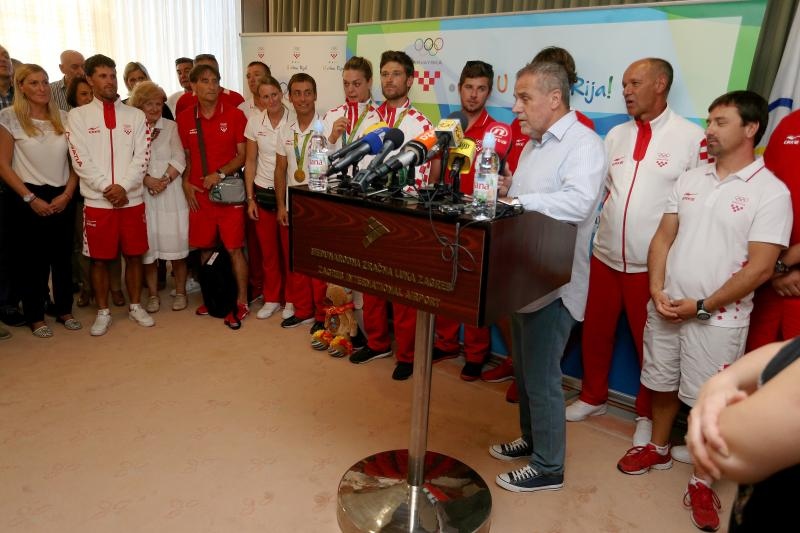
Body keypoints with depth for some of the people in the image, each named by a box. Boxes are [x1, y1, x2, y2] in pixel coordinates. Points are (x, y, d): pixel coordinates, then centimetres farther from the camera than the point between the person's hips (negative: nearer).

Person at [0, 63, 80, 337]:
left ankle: (64, 310, 23)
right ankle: (35, 317, 19)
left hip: (63, 198, 3)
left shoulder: (63, 117, 6)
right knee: (34, 260, 6)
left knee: (63, 257, 9)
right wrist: (31, 198, -10)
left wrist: (67, 194, -5)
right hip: (31, 198, -3)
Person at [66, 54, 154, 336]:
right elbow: (81, 160, -4)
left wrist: (123, 186, -12)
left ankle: (135, 306, 24)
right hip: (97, 201, -1)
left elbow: (141, 157, 0)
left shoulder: (135, 115, 7)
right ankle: (103, 312, 20)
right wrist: (108, 188, -13)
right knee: (99, 259, 6)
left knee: (134, 255, 8)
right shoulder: (78, 115, 3)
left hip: (132, 199, 1)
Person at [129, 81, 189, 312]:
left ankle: (180, 292, 15)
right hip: (143, 194, 0)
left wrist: (164, 179, -13)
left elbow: (179, 158, 0)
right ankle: (153, 295, 15)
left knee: (176, 242, 2)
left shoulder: (171, 126, 8)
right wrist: (148, 180, -16)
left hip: (171, 192, 0)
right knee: (148, 245, 3)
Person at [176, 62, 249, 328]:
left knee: (233, 248, -2)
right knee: (204, 248, 11)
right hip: (198, 193, 4)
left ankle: (241, 302, 11)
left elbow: (243, 154, -3)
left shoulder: (234, 114, -4)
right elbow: (186, 155, 15)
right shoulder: (185, 117, 6)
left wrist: (220, 174, -15)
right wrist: (186, 183, 1)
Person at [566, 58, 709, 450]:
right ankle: (593, 397, 35)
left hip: (654, 264, -4)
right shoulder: (616, 135, 9)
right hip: (605, 255, 5)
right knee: (595, 332, 14)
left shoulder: (691, 136, -7)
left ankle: (648, 415, 30)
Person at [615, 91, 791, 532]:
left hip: (718, 318, -4)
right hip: (666, 306, 5)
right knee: (662, 383, 17)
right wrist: (657, 290, -7)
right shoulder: (689, 179, 6)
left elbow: (759, 268, -14)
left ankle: (702, 482, 24)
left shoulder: (771, 192, -9)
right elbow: (663, 237, 6)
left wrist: (702, 307, -15)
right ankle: (658, 449, 39)